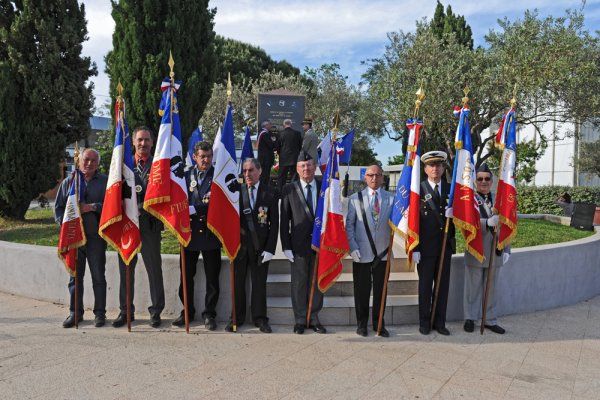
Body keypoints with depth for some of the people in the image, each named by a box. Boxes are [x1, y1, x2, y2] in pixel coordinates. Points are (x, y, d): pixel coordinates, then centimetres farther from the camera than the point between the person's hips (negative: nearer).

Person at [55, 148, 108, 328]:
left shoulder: (105, 181, 5)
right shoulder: (68, 182, 12)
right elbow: (58, 208, 12)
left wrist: (93, 207, -16)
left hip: (96, 237, -2)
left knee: (98, 276, 2)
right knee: (75, 276, 9)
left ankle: (99, 313, 11)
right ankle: (75, 312, 19)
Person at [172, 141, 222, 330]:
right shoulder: (186, 176, 9)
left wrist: (195, 208, -16)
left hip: (210, 233, -2)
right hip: (190, 232, 2)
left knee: (212, 277, 4)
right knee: (186, 275, 9)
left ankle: (209, 314, 17)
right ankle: (187, 311, 25)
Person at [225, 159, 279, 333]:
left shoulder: (270, 193, 1)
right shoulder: (236, 191, 3)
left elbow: (274, 222, -1)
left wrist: (270, 248, -7)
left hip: (260, 246, -1)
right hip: (239, 244, 1)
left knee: (259, 283, 7)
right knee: (238, 282, 8)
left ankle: (260, 317, 20)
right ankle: (237, 317, 22)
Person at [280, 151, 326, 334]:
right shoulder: (289, 189, 1)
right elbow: (284, 220, 0)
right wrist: (286, 246, -5)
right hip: (299, 244, -2)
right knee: (299, 283, 5)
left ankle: (314, 318, 22)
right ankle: (300, 319, 17)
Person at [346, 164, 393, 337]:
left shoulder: (391, 199, 6)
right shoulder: (355, 198, 4)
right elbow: (349, 225, 2)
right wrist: (353, 247, -7)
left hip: (382, 252, 1)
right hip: (362, 253, -1)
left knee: (380, 290, 8)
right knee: (361, 290, 6)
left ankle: (379, 323, 23)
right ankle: (362, 323, 21)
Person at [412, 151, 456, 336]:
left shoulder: (451, 189, 8)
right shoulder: (418, 190, -4)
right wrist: (414, 248, -12)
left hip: (446, 245, 4)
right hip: (426, 246, -3)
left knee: (443, 285, 9)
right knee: (425, 285, 7)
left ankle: (440, 322, 21)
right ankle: (424, 322, 19)